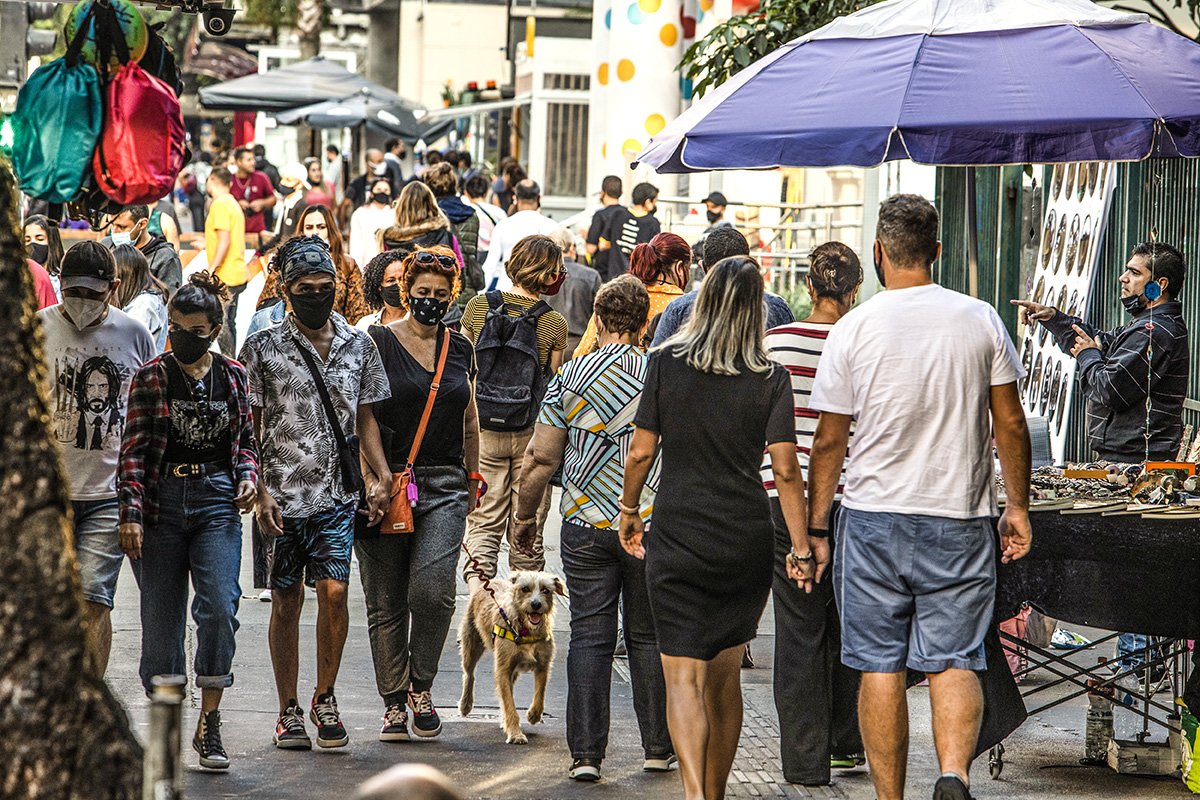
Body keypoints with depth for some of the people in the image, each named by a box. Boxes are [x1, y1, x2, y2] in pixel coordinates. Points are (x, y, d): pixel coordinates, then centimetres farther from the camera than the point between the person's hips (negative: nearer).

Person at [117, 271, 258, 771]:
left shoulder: (233, 377, 8)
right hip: (163, 501, -1)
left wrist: (248, 477, -2)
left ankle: (209, 725, -6)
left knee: (219, 607, -16)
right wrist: (131, 514, -8)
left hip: (217, 503, 1)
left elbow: (246, 440, 18)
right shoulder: (150, 377, 2)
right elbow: (134, 449, -1)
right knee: (161, 619, 2)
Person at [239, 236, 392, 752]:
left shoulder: (359, 346, 9)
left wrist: (382, 476, 2)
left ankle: (325, 697, 9)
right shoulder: (263, 348, 0)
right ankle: (289, 711, 14)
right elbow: (249, 425, 1)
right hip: (281, 496, -1)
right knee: (286, 603, 4)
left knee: (334, 591, -9)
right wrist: (259, 490, -7)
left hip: (337, 495, 2)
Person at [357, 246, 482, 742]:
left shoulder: (460, 349, 13)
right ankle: (394, 702, 12)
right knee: (386, 602, 1)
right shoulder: (378, 343, -1)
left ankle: (421, 687, 4)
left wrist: (473, 478, 23)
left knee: (432, 589, -15)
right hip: (386, 482, -2)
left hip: (445, 484, 2)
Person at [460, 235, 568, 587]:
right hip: (531, 434, -1)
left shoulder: (478, 306, -2)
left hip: (482, 428, 1)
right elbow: (550, 387, -3)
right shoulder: (555, 324, -8)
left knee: (484, 522, 7)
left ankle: (477, 584, -13)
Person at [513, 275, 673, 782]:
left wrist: (525, 517, 10)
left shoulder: (570, 377, -2)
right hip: (652, 527, 0)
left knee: (589, 637, 3)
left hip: (586, 526, 0)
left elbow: (541, 459, -2)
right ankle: (658, 747, 16)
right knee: (648, 637, 11)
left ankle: (586, 753, -2)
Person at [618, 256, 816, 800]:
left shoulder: (666, 363, -3)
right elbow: (786, 470, -6)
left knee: (683, 676, -5)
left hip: (677, 534, -2)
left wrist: (629, 512, 16)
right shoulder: (771, 377, -3)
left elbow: (641, 452, -1)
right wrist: (802, 548, 0)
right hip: (746, 540, 2)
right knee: (724, 676, 17)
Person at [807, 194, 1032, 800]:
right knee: (955, 660, 4)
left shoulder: (853, 329, -4)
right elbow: (1010, 424, 3)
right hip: (960, 522, 1)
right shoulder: (980, 320, 0)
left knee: (880, 665, 6)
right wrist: (1018, 506, 14)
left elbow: (829, 440, 0)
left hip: (874, 519, -1)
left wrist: (815, 526, 8)